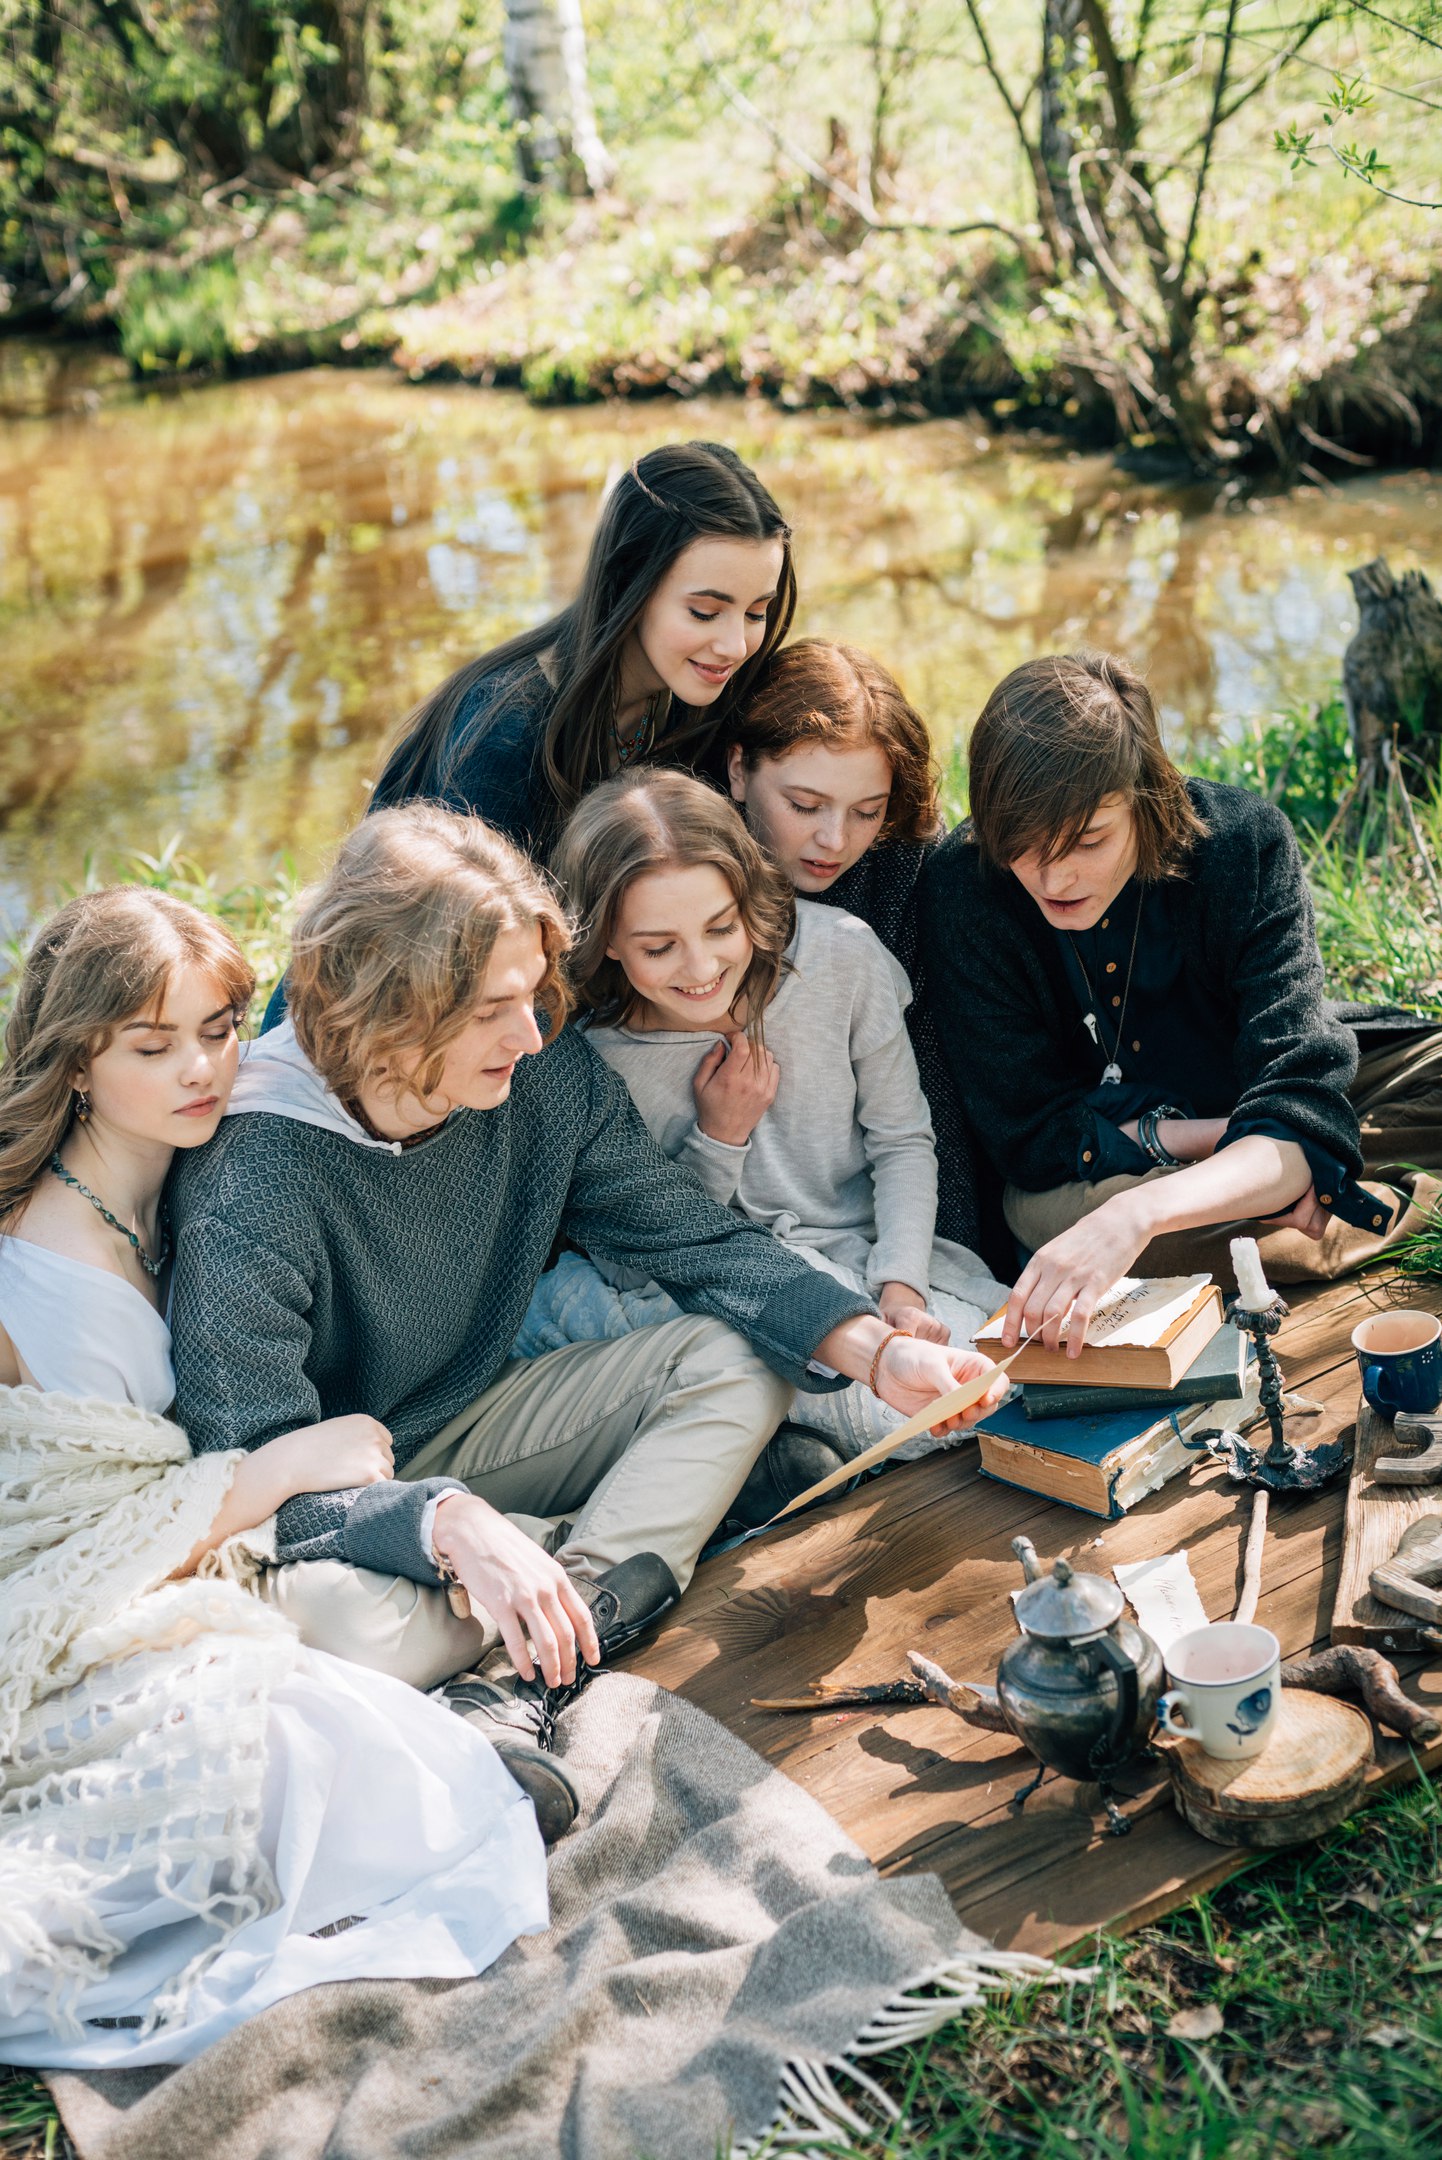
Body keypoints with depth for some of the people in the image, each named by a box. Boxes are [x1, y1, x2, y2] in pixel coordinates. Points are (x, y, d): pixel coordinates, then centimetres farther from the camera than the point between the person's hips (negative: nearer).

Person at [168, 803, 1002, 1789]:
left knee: (742, 1354, -10)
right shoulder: (249, 1182, -30)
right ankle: (613, 1563, -8)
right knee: (340, 1617, -39)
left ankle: (520, 1677, -25)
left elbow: (703, 1243, -6)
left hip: (476, 1428, 6)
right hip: (342, 1504, -6)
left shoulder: (548, 1078, -13)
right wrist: (451, 1526, -46)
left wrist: (876, 1350, -22)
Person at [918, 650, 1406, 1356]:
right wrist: (1227, 1137, -21)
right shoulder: (960, 889, -22)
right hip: (1077, 1186, 0)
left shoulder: (1244, 842, -22)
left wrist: (1137, 1213, -49)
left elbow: (1301, 1114, -31)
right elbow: (1027, 1134, -15)